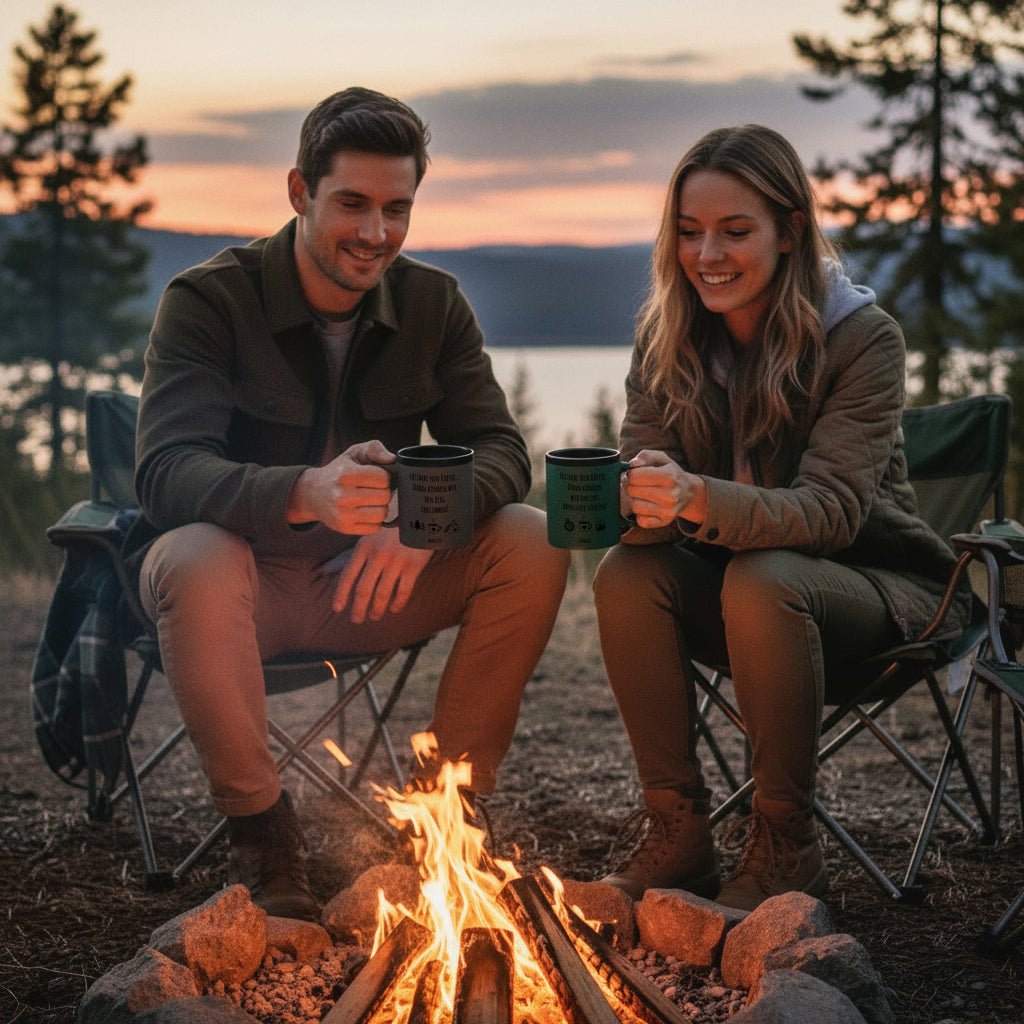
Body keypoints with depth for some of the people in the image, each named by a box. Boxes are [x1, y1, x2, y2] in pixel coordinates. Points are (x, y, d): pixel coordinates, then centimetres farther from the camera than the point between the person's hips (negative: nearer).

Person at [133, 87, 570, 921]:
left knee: (532, 546, -20)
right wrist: (306, 494, -48)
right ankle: (261, 833, -20)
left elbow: (501, 451, -7)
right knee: (192, 561, -38)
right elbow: (165, 475, -27)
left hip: (371, 580, 4)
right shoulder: (207, 301, -13)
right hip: (246, 578, -3)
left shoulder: (434, 304, 0)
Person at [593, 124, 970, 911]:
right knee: (625, 574, -24)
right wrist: (633, 504, -39)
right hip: (731, 586, 4)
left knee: (762, 581, -35)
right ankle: (678, 836, -14)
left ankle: (786, 847, -18)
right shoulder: (667, 338, -4)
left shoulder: (862, 338, -18)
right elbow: (649, 483, -12)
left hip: (878, 582, -4)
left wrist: (703, 502, -48)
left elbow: (831, 510, -29)